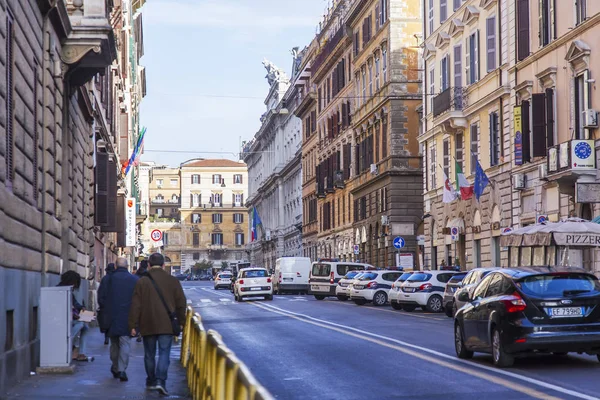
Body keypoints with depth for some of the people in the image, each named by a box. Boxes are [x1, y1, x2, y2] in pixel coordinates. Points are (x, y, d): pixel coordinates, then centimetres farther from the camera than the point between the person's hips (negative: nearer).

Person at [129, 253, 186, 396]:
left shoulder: (142, 282, -2)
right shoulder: (173, 281, 0)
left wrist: (133, 325, 3)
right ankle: (160, 380, -17)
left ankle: (151, 381, 23)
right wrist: (181, 321, 16)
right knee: (164, 353, -1)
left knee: (149, 354, 14)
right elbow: (181, 303, 5)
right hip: (167, 325, -1)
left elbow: (135, 305, -2)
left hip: (148, 325, 1)